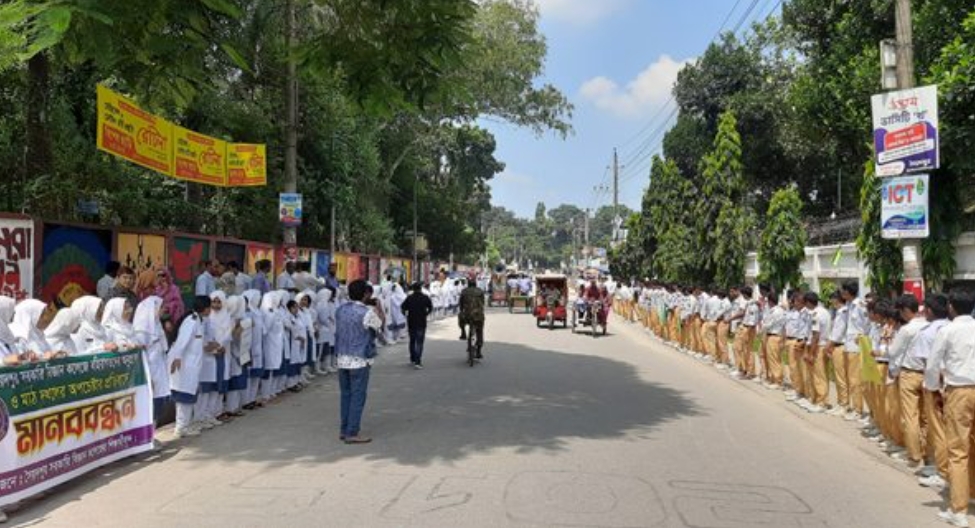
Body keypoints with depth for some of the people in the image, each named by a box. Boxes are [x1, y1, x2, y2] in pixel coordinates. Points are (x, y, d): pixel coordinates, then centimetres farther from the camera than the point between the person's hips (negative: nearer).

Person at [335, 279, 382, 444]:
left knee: (346, 395, 14)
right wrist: (379, 310, 14)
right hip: (360, 360, -6)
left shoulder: (340, 310, 5)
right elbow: (380, 327, 2)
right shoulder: (367, 313, -14)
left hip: (342, 359, 7)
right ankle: (352, 433, 3)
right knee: (358, 397, 0)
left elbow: (338, 331, 14)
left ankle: (344, 430, 20)